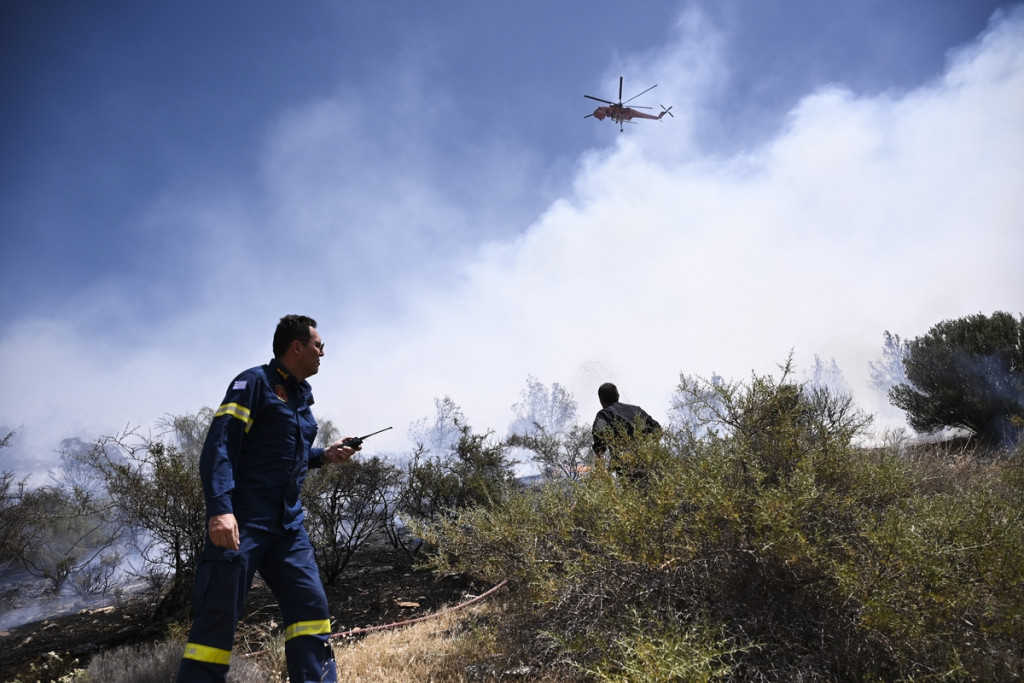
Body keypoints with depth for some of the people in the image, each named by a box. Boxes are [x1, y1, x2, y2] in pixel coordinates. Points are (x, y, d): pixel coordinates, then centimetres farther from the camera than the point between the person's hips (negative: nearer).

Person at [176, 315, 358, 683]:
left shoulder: (302, 397, 20)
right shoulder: (254, 382, -5)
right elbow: (220, 446, -15)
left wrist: (324, 455, 17)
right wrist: (220, 510, -27)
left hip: (288, 525, 8)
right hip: (241, 521, -8)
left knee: (311, 607, 0)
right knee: (217, 618, -7)